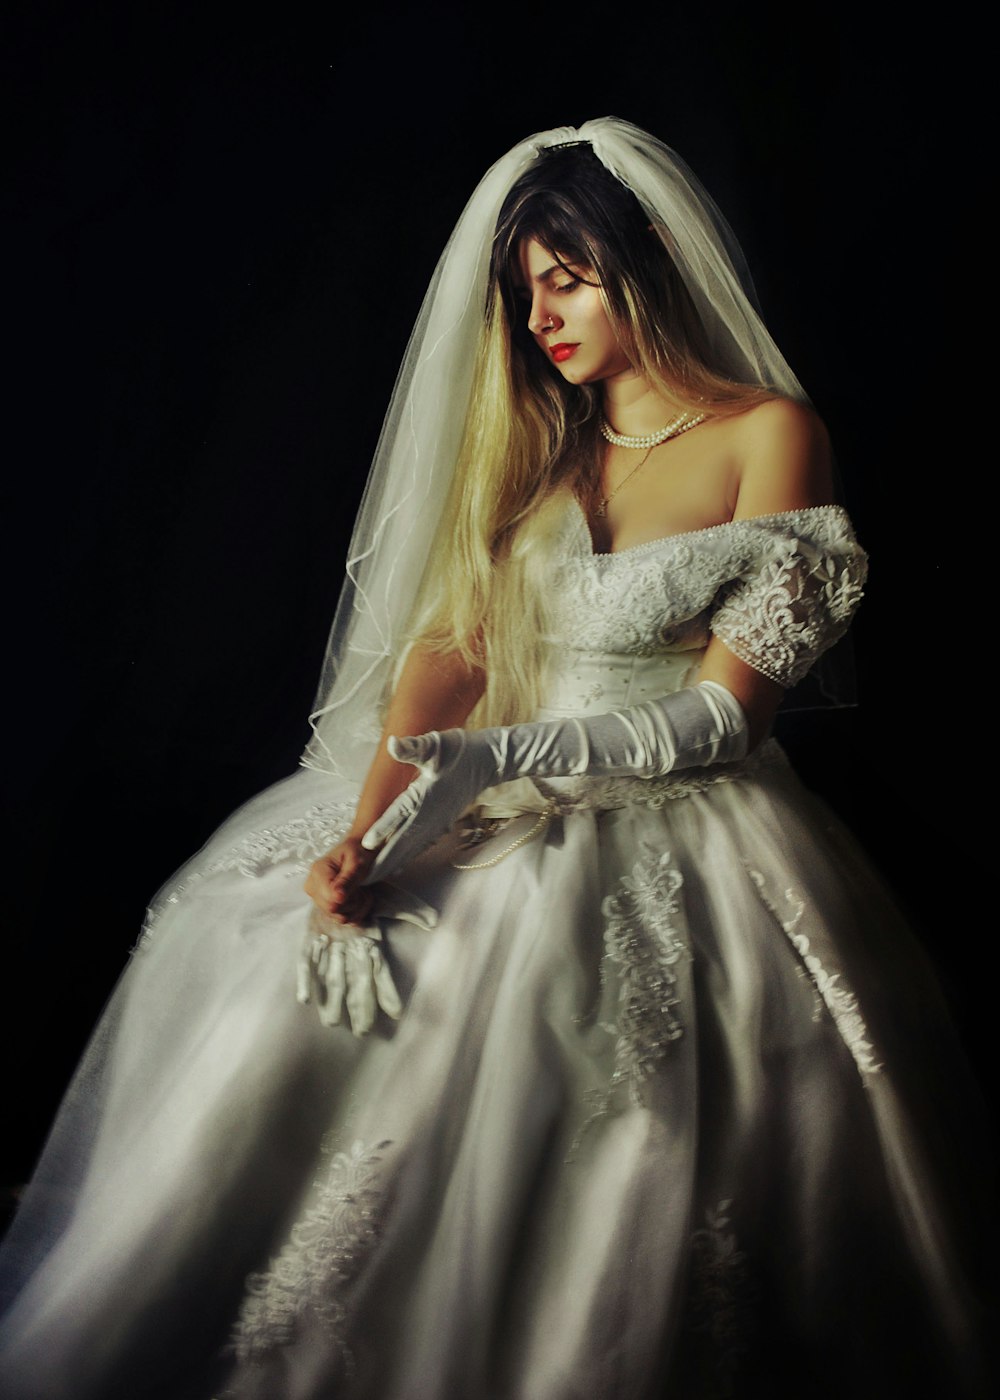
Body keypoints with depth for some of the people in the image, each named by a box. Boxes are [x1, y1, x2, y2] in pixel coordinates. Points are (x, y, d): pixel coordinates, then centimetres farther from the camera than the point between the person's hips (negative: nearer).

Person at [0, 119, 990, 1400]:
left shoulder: (768, 433, -1)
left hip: (680, 829, -5)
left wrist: (501, 757, -19)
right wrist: (364, 825, -13)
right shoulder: (535, 440, 14)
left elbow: (729, 709, -9)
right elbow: (450, 641, 4)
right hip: (503, 807, 5)